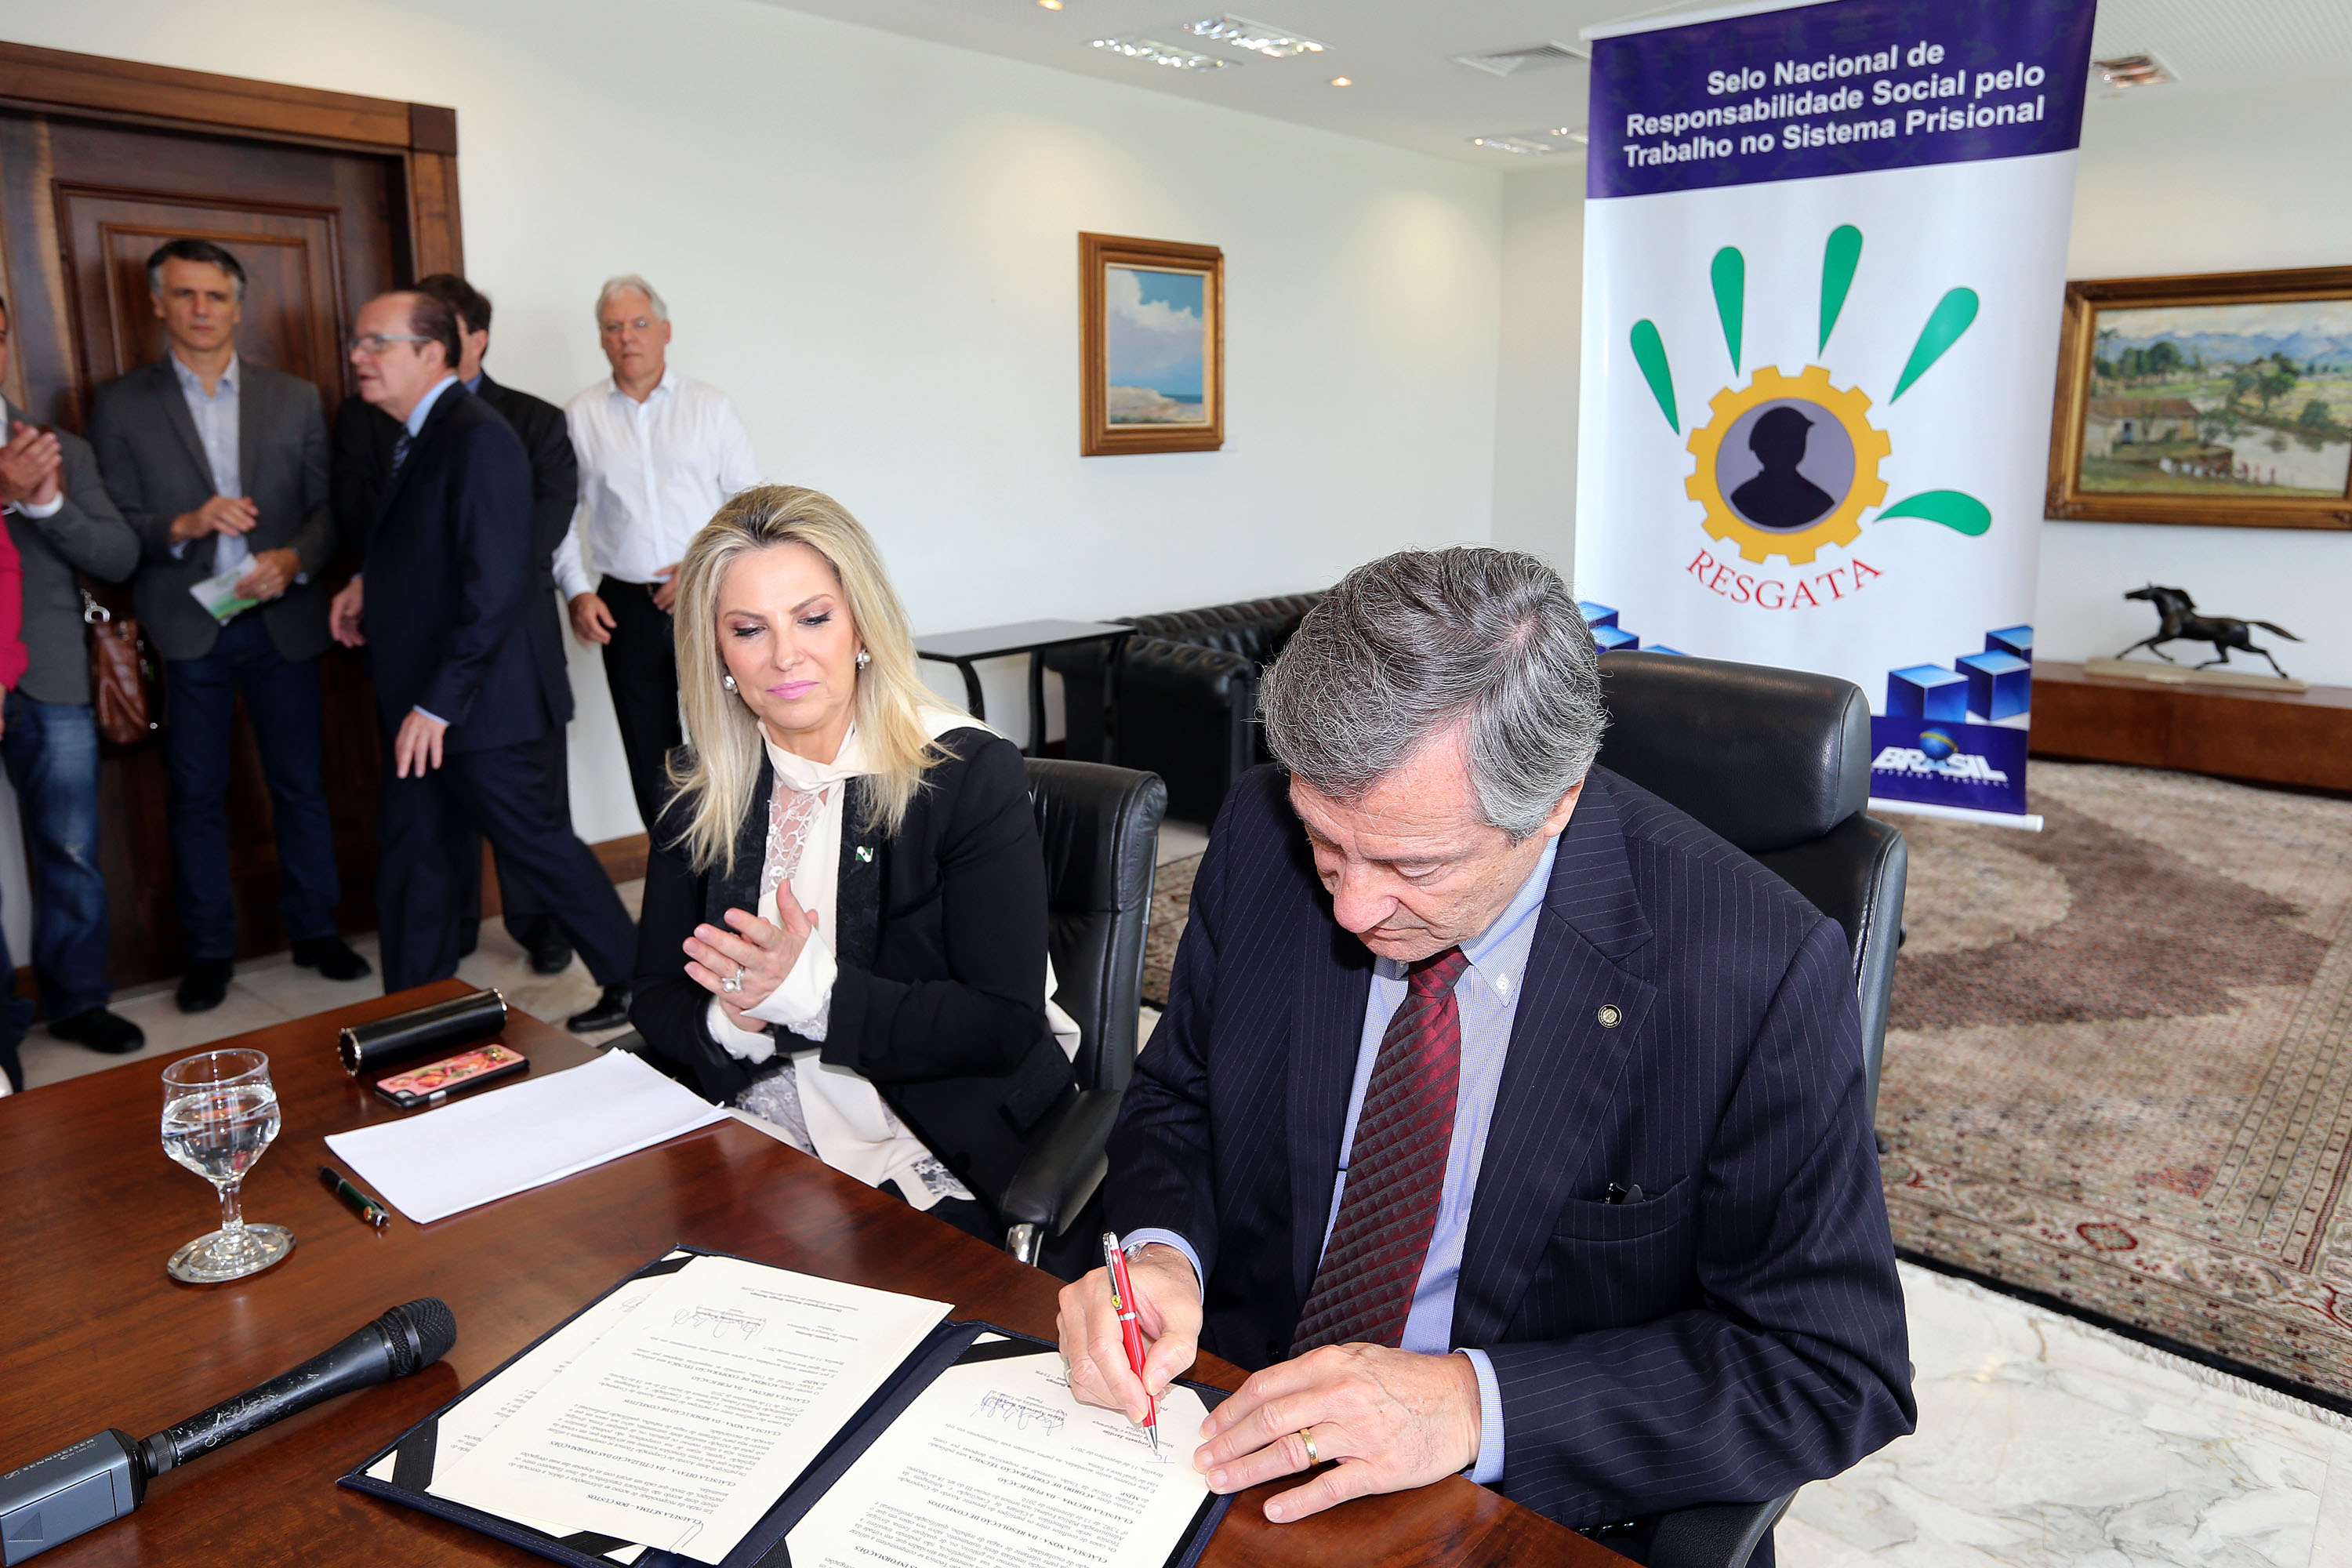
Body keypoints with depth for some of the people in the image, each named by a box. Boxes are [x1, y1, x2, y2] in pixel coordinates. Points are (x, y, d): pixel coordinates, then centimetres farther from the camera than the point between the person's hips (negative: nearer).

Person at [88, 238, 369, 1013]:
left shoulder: (295, 398, 8)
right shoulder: (120, 404, 4)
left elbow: (328, 506, 5)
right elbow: (112, 527, 0)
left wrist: (294, 559, -13)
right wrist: (182, 527, -18)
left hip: (282, 622, 1)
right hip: (185, 629, -1)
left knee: (300, 784, 8)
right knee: (196, 795, 7)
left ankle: (315, 930, 22)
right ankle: (209, 949, 19)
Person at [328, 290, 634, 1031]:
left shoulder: (478, 439, -17)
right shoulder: (416, 436, 13)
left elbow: (493, 586, -23)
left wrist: (437, 704, -23)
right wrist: (370, 582, 6)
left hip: (471, 704, -9)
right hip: (417, 701, 9)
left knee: (534, 843, 2)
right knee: (412, 857, 13)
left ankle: (636, 984, 18)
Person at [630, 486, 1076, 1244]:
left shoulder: (971, 772, -9)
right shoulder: (701, 792, 6)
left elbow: (1007, 1023, -13)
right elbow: (656, 1001, 6)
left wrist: (813, 992, -23)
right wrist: (733, 1024, -18)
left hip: (935, 1161, -4)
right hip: (756, 1147, 4)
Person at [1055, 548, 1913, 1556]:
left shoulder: (1760, 976, -22)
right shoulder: (1261, 837, -10)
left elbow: (1835, 1369, -15)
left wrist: (1476, 1403, -26)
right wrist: (1161, 1252, -17)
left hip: (1525, 1514, -1)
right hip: (1236, 1454, 2)